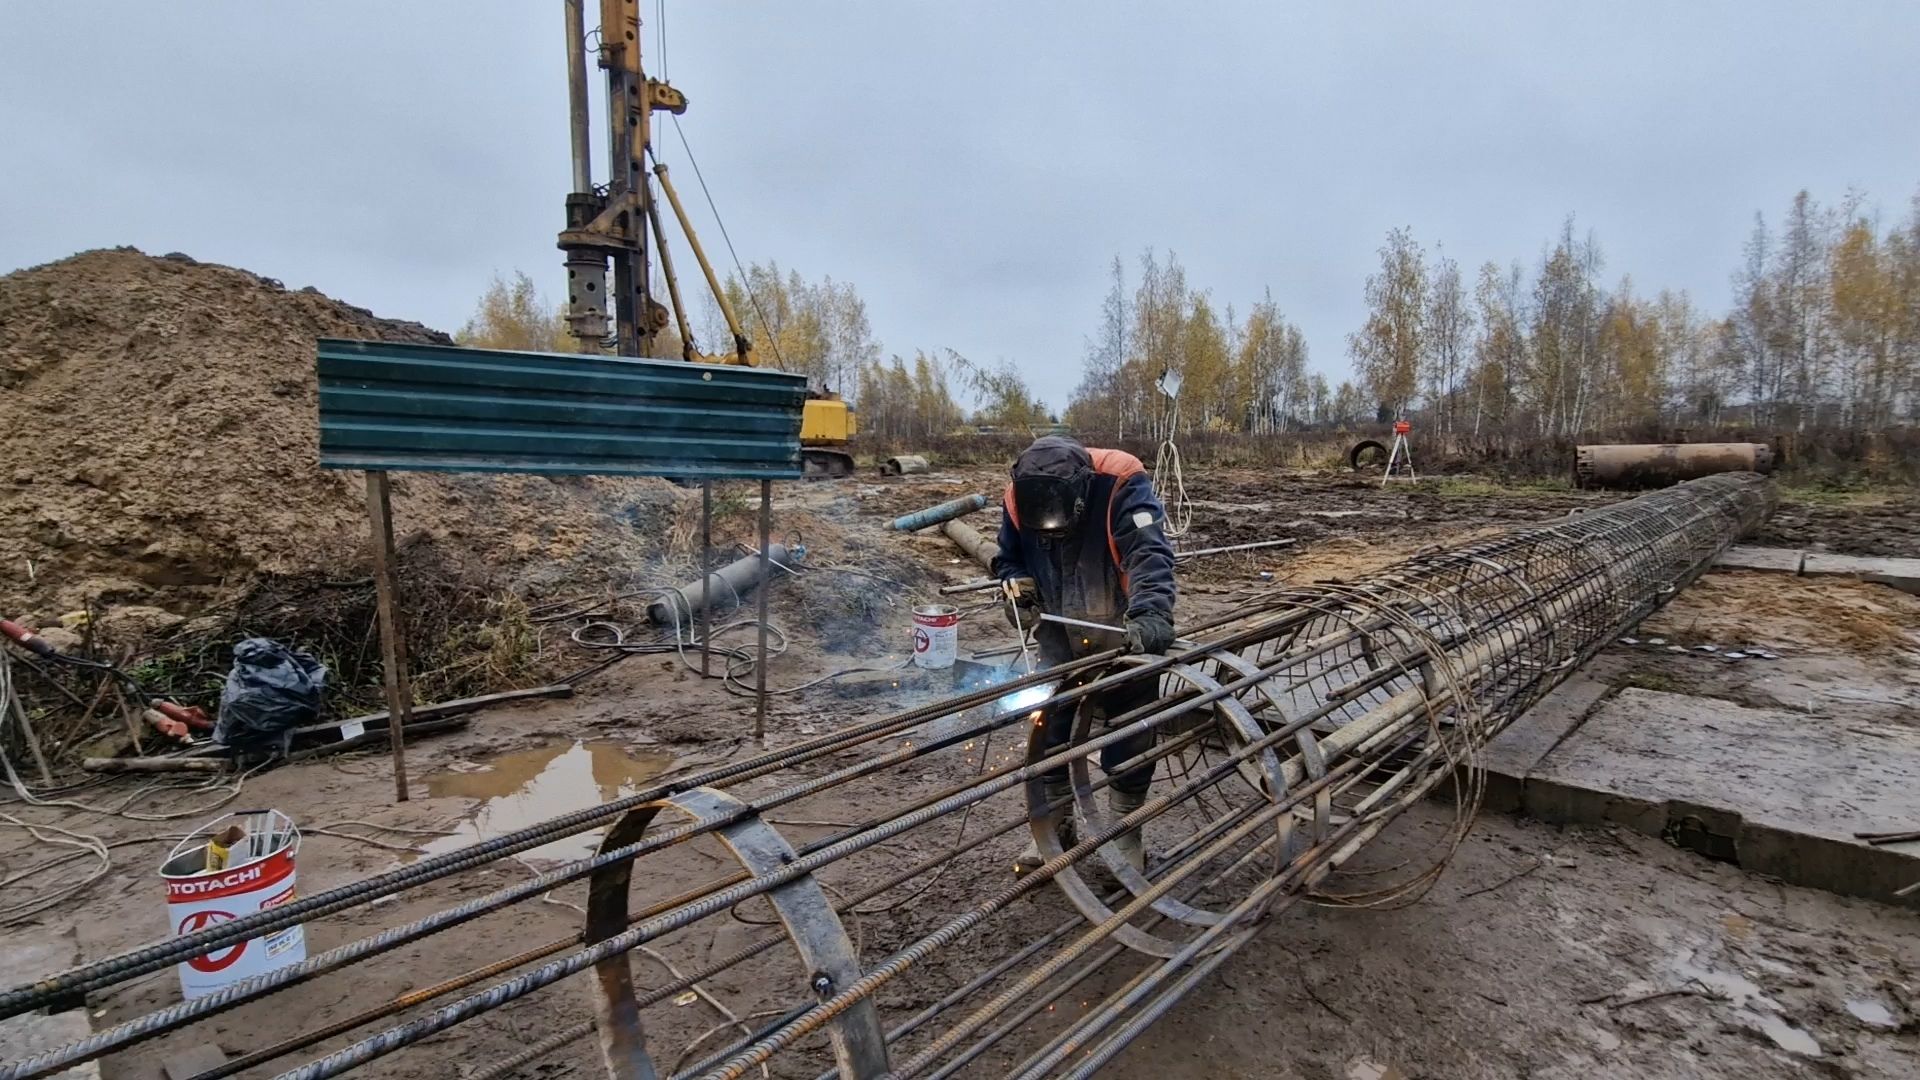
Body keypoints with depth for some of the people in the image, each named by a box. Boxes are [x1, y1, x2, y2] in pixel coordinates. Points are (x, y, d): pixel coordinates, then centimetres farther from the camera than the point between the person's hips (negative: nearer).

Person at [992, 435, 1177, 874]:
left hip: (1125, 637, -3)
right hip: (1060, 637, 4)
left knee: (1130, 734, 7)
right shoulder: (1019, 496, -13)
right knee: (1049, 726, 9)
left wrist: (1151, 614, -53)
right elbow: (1008, 558, 4)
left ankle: (1125, 831, 26)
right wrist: (1017, 590, -16)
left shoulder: (1122, 483, -28)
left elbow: (1149, 553, -38)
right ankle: (1056, 825, 28)